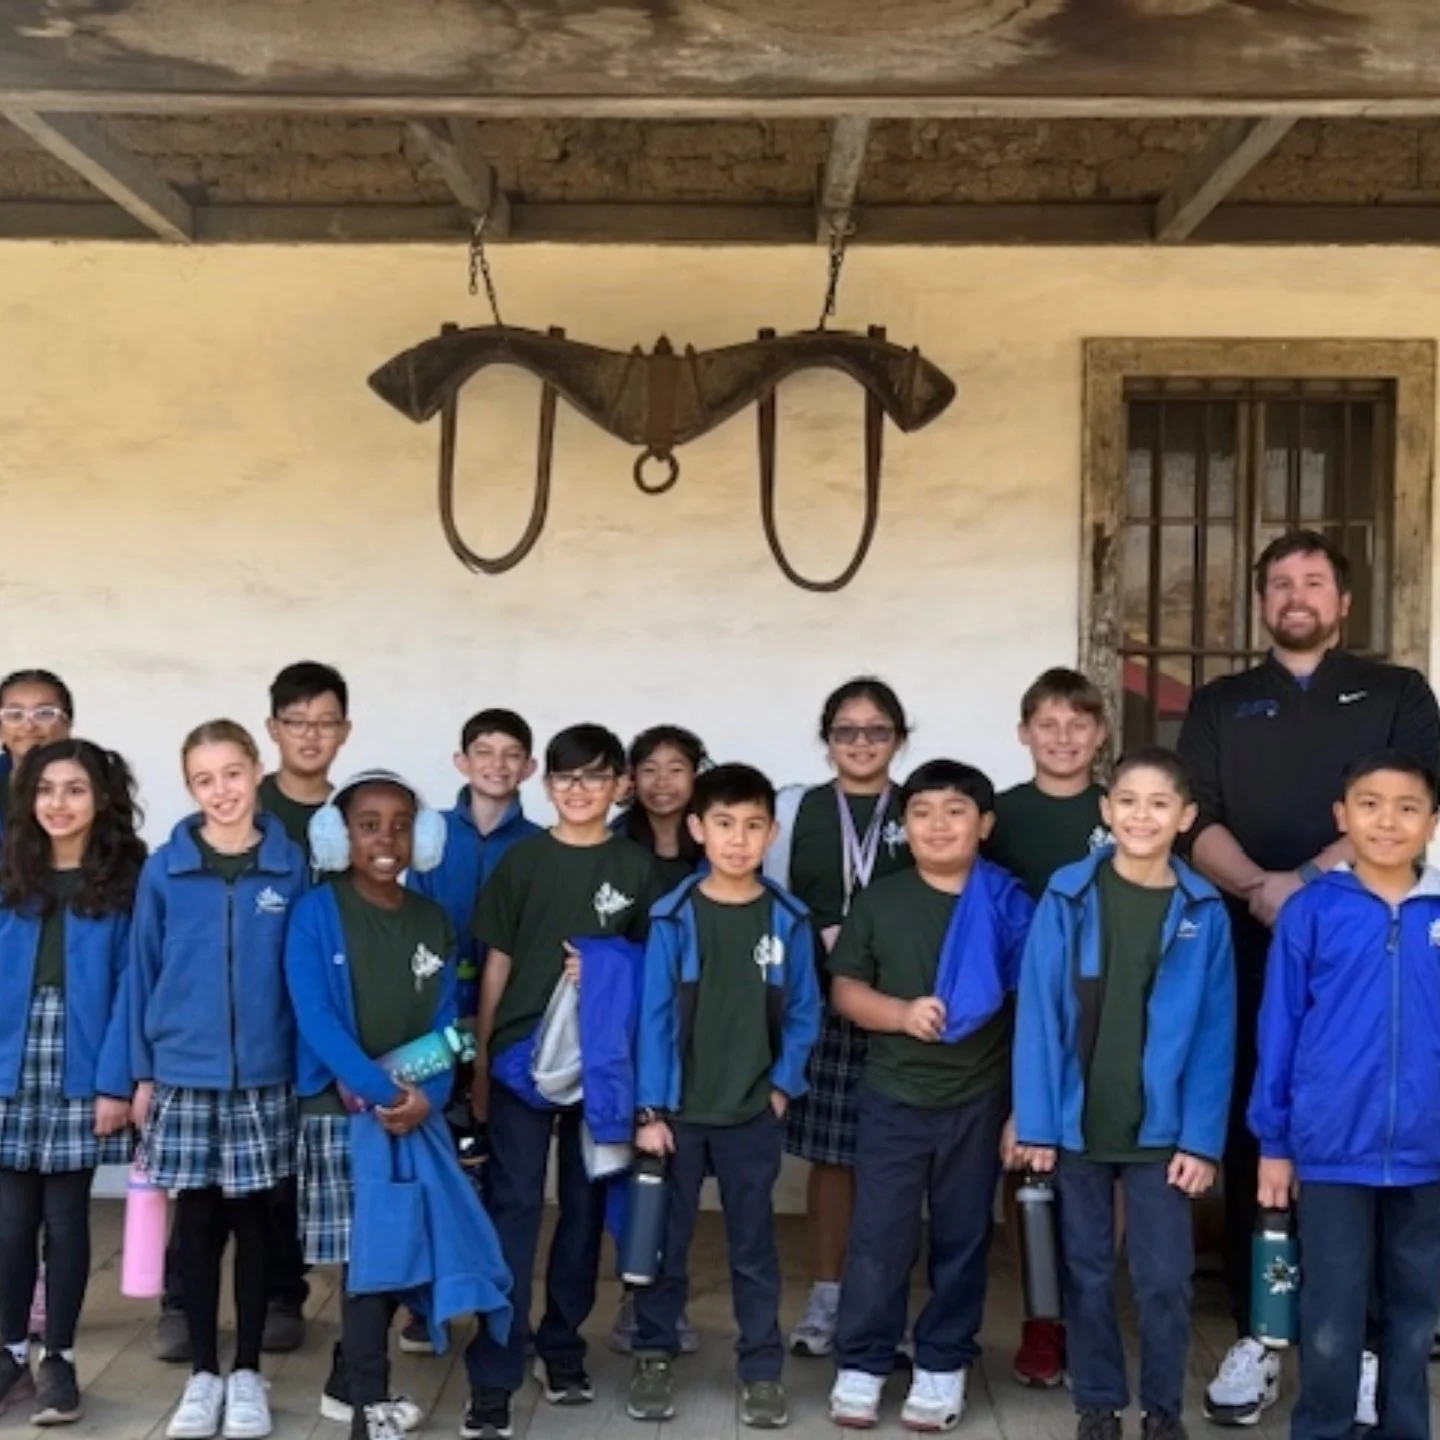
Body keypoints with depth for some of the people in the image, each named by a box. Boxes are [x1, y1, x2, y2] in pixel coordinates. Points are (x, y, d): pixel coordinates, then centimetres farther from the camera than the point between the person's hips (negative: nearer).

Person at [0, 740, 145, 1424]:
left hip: (82, 1077, -2)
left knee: (64, 1218, 5)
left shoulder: (126, 881, -2)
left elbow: (130, 988, -6)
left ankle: (59, 1359, 17)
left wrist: (115, 1082, -12)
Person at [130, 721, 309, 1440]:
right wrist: (142, 1071, 3)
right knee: (198, 1220, 9)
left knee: (253, 1218, 9)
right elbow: (142, 973, 3)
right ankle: (204, 1372, 22)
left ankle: (247, 1371, 22)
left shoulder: (292, 867, -3)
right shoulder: (163, 870, -2)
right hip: (184, 1075, 0)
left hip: (264, 1076, 0)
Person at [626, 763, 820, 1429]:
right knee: (665, 1241, 10)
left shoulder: (789, 920, -3)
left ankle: (762, 1371, 21)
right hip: (678, 1112, 0)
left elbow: (804, 1015, 4)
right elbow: (653, 1016, -5)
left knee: (754, 1247, 10)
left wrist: (784, 1086, -4)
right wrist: (649, 1109, -7)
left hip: (754, 1115, 1)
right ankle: (654, 1358, 25)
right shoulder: (672, 918, -7)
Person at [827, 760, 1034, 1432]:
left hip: (979, 1100, 0)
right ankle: (860, 1364, 14)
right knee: (878, 1235, 2)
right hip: (892, 1097, 0)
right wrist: (901, 1013, -17)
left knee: (961, 1239, 10)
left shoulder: (1009, 905, -2)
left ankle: (942, 1366, 23)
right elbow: (843, 987, 2)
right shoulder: (879, 900, 1)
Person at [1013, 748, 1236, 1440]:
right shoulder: (1068, 897, -6)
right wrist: (1036, 1122, -8)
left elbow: (1214, 1034, -3)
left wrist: (1202, 1137, -7)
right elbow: (1038, 1015, -5)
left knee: (1164, 1279, 5)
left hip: (1161, 1130, 0)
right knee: (1088, 1274, 12)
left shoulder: (1204, 912, -4)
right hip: (1077, 1124, 0)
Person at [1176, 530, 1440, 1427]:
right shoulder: (1221, 704, 15)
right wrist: (1262, 886, -16)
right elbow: (1196, 820, 4)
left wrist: (1317, 875, -18)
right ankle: (1255, 1335, 10)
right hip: (1253, 949, 2)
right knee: (1252, 1138, 3)